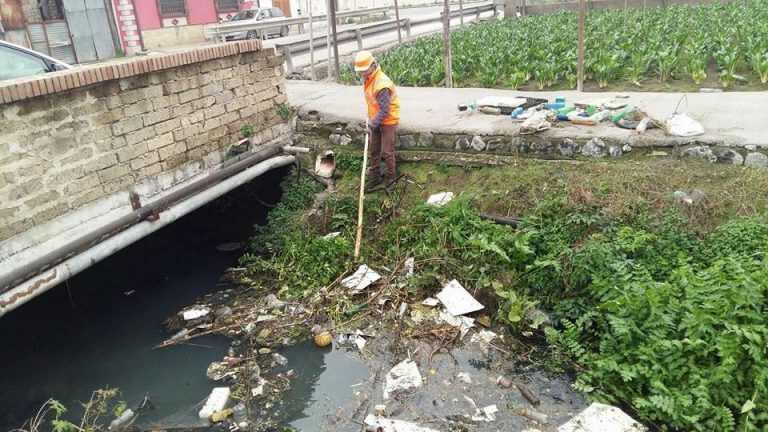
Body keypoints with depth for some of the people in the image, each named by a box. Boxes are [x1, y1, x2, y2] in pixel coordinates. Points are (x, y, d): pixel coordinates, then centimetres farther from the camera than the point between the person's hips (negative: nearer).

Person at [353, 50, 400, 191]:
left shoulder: (381, 84, -28)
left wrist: (372, 124, -25)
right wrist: (370, 120, 15)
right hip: (376, 120, 9)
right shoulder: (367, 79, 1)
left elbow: (384, 110, -27)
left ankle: (391, 176, 20)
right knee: (373, 150, 13)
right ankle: (375, 177, 26)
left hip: (388, 121, -8)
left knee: (386, 152, 0)